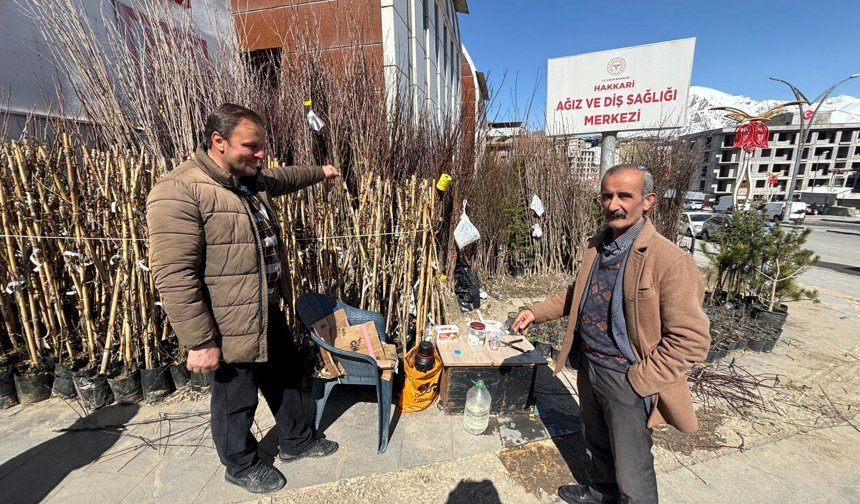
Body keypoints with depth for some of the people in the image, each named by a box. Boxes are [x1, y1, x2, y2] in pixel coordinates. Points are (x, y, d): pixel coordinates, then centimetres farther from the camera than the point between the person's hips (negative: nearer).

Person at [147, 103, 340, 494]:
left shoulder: (252, 180, 5)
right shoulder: (178, 192, -23)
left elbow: (284, 178, 29)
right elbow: (174, 276, -25)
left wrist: (320, 172, 42)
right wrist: (200, 342, -23)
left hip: (269, 314, 9)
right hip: (229, 330, -9)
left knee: (286, 379, 23)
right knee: (236, 403, 15)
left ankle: (296, 442, 47)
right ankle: (241, 466, 42)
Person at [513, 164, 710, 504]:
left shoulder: (670, 261, -21)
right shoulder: (597, 246, 1)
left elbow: (690, 340, -20)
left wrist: (638, 380, -19)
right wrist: (536, 312, 5)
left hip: (627, 381, -7)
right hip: (588, 367, 7)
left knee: (631, 474, 11)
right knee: (597, 444, 29)